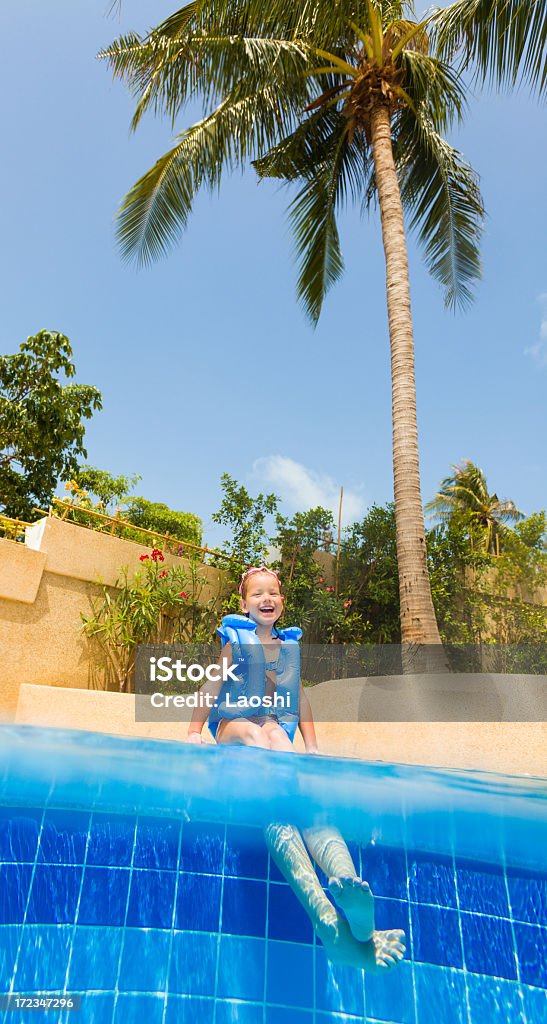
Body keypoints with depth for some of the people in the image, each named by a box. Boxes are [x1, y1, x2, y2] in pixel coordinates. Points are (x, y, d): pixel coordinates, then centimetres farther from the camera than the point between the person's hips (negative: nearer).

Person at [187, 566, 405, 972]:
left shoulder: (291, 645, 20)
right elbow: (211, 687, 9)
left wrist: (311, 746, 16)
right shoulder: (236, 640, 11)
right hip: (236, 728, -3)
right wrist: (194, 732, -1)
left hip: (278, 734, 3)